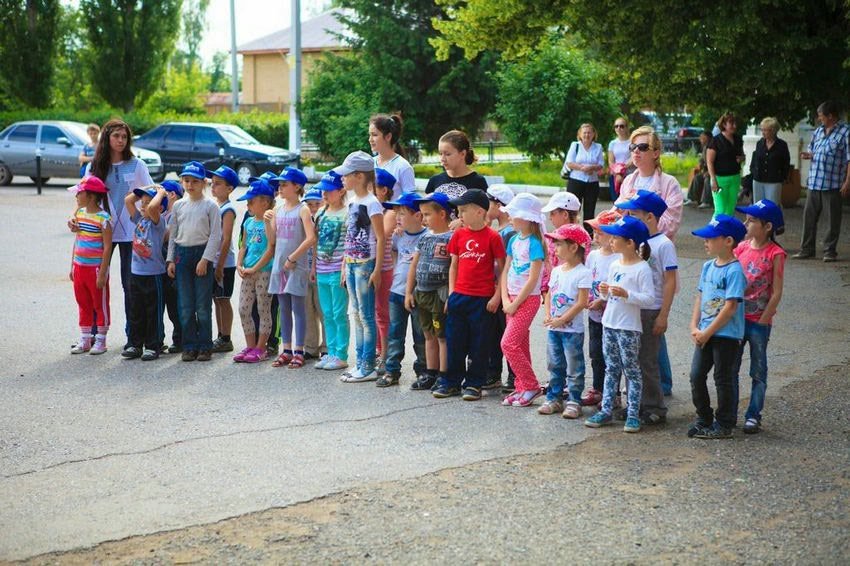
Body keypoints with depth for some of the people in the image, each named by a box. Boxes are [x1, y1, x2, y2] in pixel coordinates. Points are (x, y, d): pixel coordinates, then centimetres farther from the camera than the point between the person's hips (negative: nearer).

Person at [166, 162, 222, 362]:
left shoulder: (210, 206, -2)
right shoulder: (178, 205, 10)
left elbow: (215, 235, -6)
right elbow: (172, 234, 13)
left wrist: (205, 259, -13)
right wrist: (170, 259, 6)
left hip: (202, 254, -4)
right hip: (182, 254, 4)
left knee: (203, 305, -1)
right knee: (185, 305, 4)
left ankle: (205, 347, 7)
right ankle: (189, 346, 11)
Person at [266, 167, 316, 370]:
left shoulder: (302, 209, -7)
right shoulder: (278, 210, 10)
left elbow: (310, 238, -17)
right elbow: (273, 239, 12)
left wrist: (292, 258, -16)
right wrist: (267, 222, -5)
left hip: (296, 266, -6)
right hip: (279, 265, 6)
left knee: (297, 308, -2)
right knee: (284, 309, 10)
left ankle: (299, 351, 2)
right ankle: (286, 350, 16)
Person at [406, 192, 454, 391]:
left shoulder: (451, 238, -12)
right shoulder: (425, 237, 12)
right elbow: (414, 265, 16)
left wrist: (451, 296, -20)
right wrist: (409, 292, 14)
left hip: (440, 295, -8)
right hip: (421, 293, 8)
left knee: (443, 336, -1)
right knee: (429, 335, 15)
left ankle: (443, 376, 4)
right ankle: (430, 374, 23)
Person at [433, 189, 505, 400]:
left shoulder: (492, 237, -7)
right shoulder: (459, 235, 6)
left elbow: (501, 268, -3)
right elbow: (454, 265, 12)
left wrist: (497, 296, -8)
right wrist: (451, 292, 6)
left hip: (483, 299, -4)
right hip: (459, 296, 4)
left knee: (479, 343, 4)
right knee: (454, 341, 9)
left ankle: (474, 384, 14)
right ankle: (451, 382, 18)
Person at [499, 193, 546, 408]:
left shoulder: (534, 244, -14)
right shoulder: (514, 240, 10)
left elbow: (533, 279, -17)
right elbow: (505, 271, 10)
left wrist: (515, 303, -14)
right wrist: (505, 300, 0)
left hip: (528, 299, -8)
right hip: (512, 299, 8)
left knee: (509, 343, -13)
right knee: (519, 346, 11)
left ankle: (531, 386, -4)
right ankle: (521, 388, 17)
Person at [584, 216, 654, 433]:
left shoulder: (642, 268, -13)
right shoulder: (615, 265, 10)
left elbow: (649, 298, -18)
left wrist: (626, 294, -28)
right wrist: (605, 292, -1)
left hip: (629, 328, -7)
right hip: (609, 324, 7)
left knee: (631, 370, 1)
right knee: (611, 369, 12)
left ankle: (633, 415, 7)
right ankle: (606, 411, 17)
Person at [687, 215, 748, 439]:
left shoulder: (734, 270, -16)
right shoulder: (708, 266, 9)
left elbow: (731, 307, -20)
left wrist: (708, 332, -16)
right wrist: (694, 327, 1)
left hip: (726, 335, -7)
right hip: (705, 334, 7)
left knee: (723, 379, 3)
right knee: (697, 375, 8)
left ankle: (724, 425, 15)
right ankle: (704, 419, 22)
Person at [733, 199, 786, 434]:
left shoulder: (775, 254, -11)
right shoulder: (741, 247, 3)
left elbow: (776, 293, -11)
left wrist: (762, 321, -12)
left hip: (759, 321, -5)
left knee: (758, 372, 7)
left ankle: (753, 415, 16)